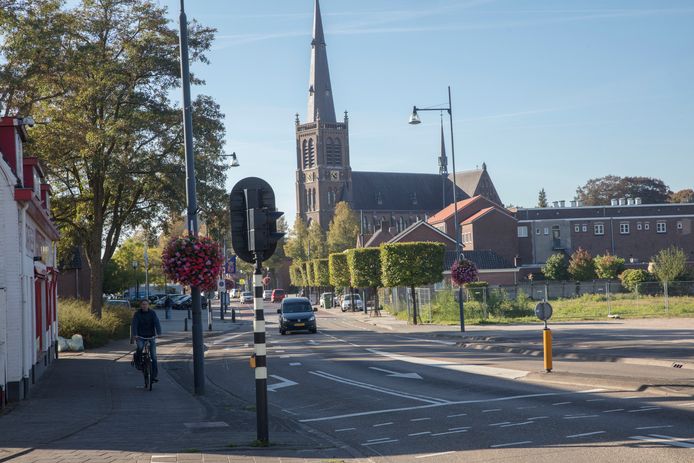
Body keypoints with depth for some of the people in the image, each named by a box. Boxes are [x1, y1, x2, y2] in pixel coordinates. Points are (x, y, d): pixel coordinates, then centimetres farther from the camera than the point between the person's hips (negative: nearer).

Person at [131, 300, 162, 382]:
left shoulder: (152, 313, -3)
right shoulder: (137, 314, -4)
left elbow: (156, 323, -15)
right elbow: (134, 324, -16)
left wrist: (159, 333, -32)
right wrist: (134, 334, -33)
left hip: (151, 336, 1)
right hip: (140, 336, -1)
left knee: (153, 356, -4)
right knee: (140, 347, -32)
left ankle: (154, 375, 1)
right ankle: (137, 358, 1)